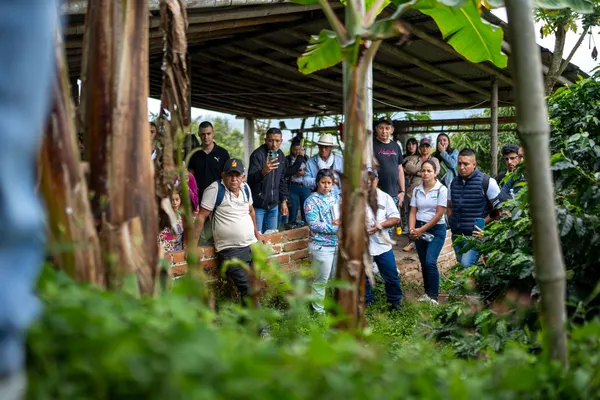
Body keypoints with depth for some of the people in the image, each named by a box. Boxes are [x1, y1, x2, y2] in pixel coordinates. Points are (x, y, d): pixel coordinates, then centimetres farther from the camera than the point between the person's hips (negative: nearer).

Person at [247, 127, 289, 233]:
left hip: (273, 205, 6)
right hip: (258, 205, -6)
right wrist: (263, 171, -44)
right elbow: (251, 179, -25)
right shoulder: (257, 155, -15)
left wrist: (283, 200, 12)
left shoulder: (281, 156, 6)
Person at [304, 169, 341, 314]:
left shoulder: (336, 197, 9)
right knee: (321, 280, 3)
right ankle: (319, 310, 16)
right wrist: (336, 227, -17)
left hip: (339, 244, 6)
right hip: (321, 246, -6)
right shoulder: (312, 200, -11)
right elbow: (314, 224, -19)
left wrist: (342, 222, -11)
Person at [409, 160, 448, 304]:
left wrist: (421, 230, -14)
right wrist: (412, 229, -14)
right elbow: (413, 212, 3)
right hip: (419, 230, 5)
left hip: (436, 229, -4)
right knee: (423, 263, 9)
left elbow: (439, 214, -13)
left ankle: (433, 296, -4)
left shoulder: (442, 189, -10)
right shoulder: (417, 190, 4)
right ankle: (427, 292, 22)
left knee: (430, 262, -14)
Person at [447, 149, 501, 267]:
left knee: (466, 264, -22)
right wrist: (452, 221, 8)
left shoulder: (486, 181, -8)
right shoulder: (454, 183, 11)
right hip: (456, 234, 7)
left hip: (475, 235, -7)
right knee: (460, 264, 15)